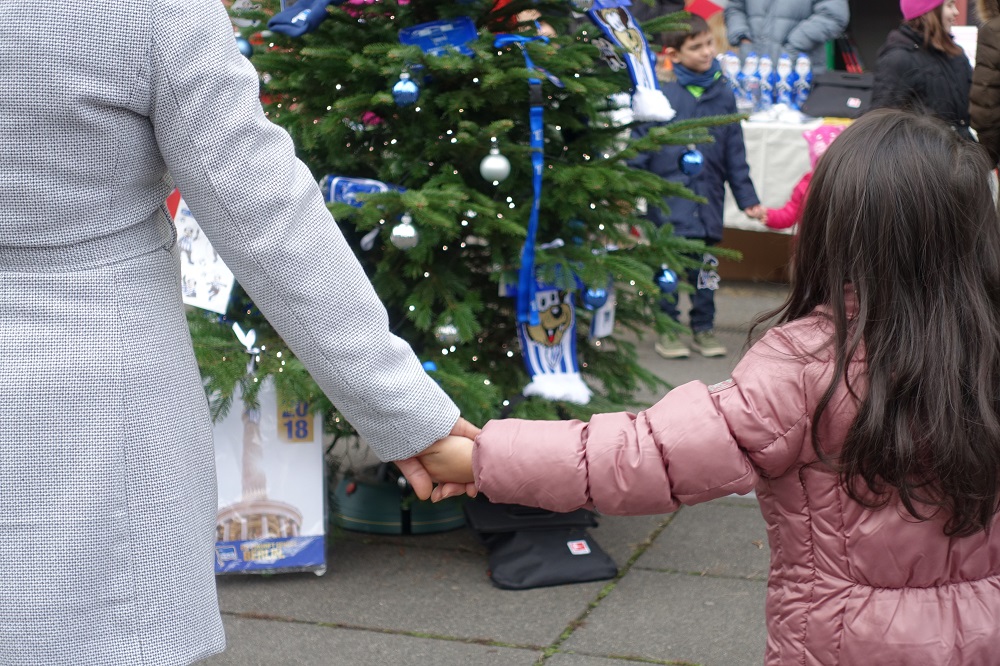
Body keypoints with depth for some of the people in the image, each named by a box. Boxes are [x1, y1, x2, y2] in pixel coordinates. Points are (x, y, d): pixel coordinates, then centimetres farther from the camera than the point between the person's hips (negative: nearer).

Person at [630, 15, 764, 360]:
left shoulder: (723, 93, 5)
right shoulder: (660, 94, -7)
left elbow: (735, 151, 11)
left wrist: (747, 198, 10)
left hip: (708, 196, 3)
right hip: (668, 194, -3)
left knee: (704, 266, 10)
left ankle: (704, 328, 23)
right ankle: (668, 328, 15)